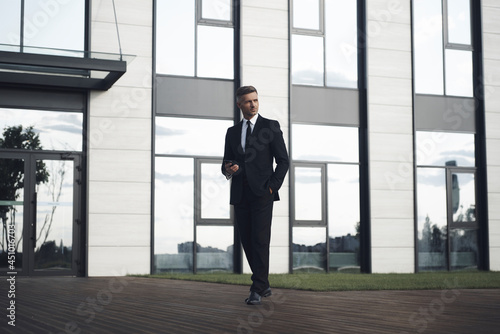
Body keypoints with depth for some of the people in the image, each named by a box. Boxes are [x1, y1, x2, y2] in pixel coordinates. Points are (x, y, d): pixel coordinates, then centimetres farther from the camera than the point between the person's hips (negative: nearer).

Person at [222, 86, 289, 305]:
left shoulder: (271, 126, 3)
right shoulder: (232, 132, 16)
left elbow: (283, 160, 1)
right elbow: (226, 163, 18)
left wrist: (272, 187, -9)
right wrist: (228, 169, -7)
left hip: (262, 193, -5)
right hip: (240, 194, 5)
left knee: (260, 241, -10)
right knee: (247, 242, 6)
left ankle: (257, 290, -8)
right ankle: (264, 285, 20)